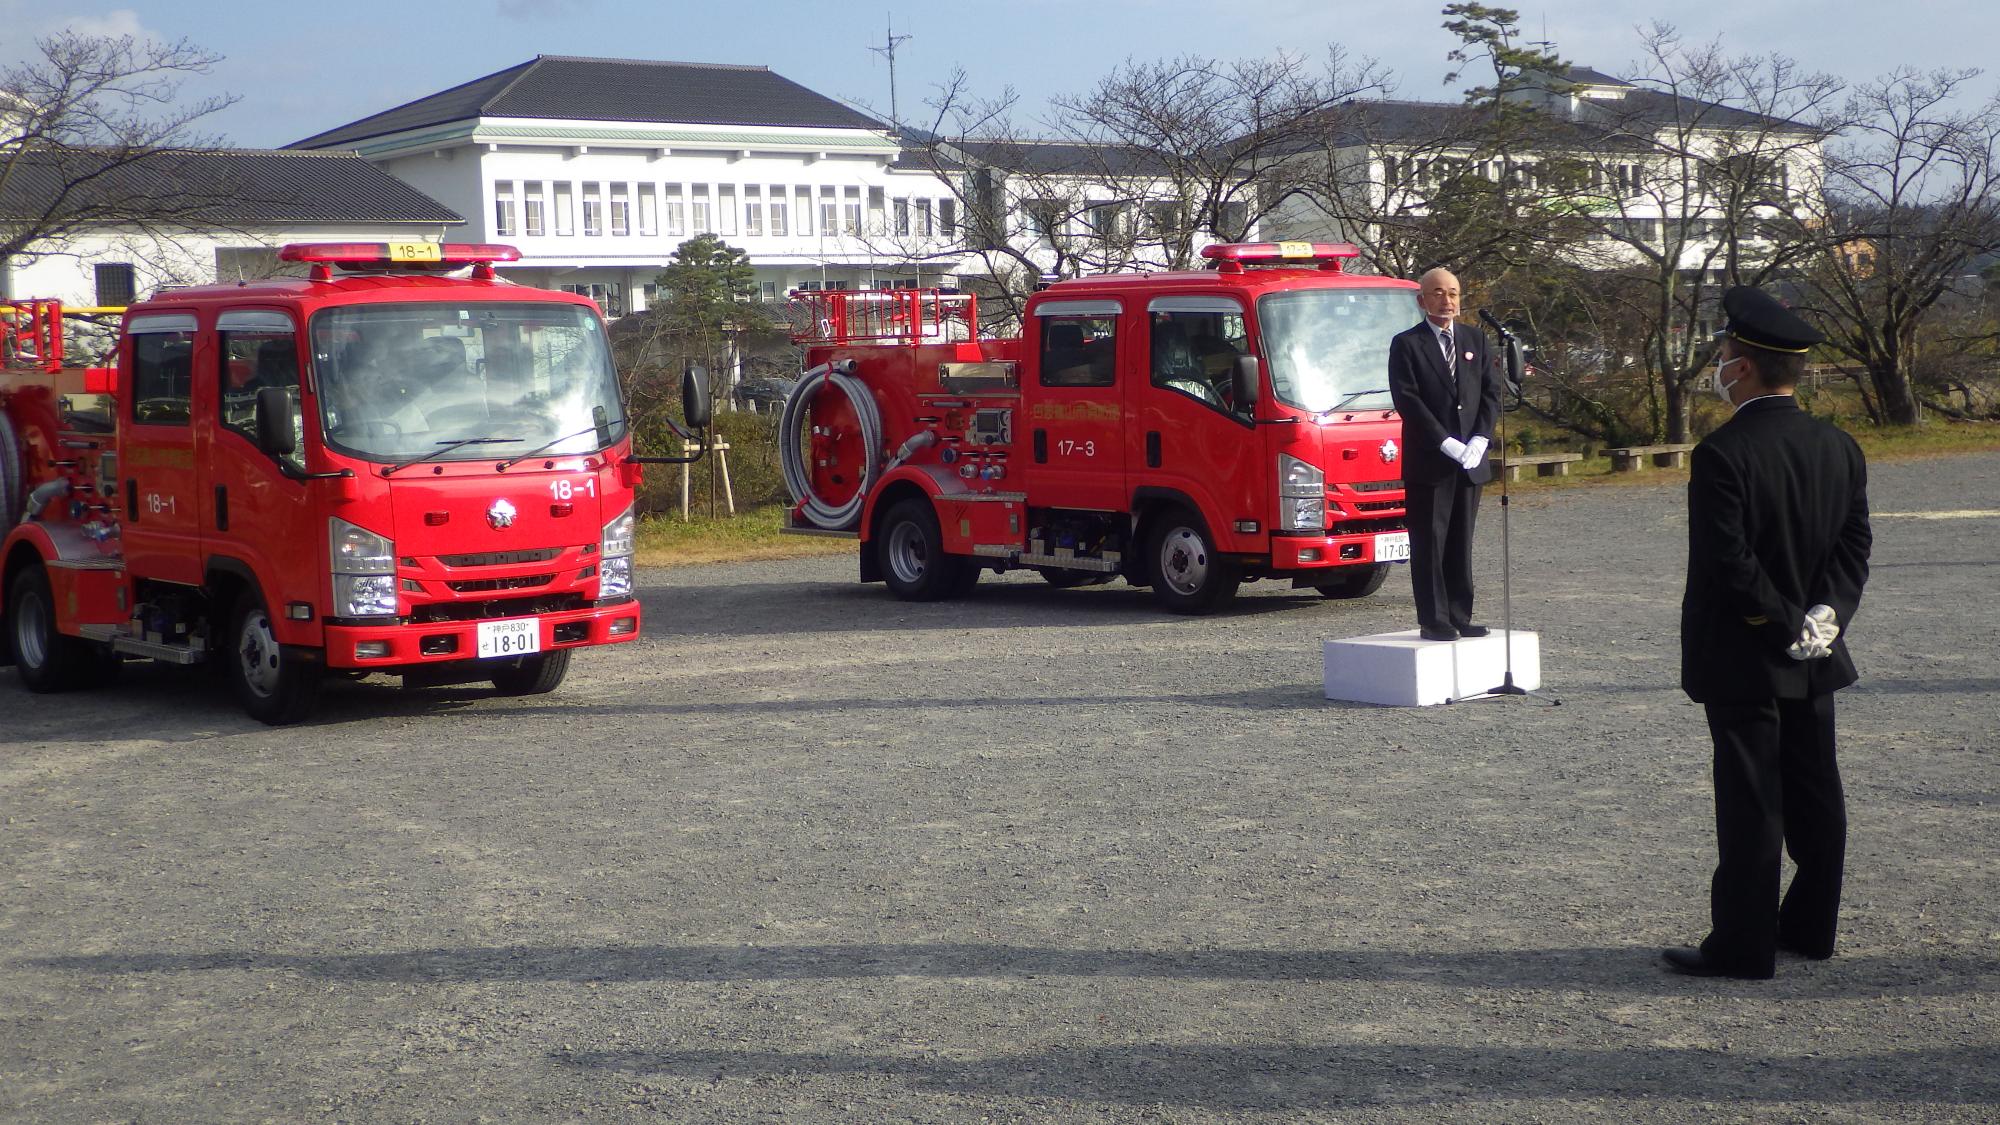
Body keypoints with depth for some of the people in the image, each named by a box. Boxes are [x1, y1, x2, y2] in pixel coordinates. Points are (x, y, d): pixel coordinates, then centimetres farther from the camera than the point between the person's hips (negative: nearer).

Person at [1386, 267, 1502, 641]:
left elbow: (1491, 392, 9)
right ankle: (1433, 621, 0)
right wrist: (1446, 443, -16)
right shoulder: (1406, 344, -2)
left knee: (1461, 543, 8)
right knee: (1429, 544, -3)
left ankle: (1459, 617, 13)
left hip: (1470, 460, 5)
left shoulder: (1475, 340, 14)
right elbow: (1407, 400, -10)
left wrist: (1479, 440, -5)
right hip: (1427, 461, -5)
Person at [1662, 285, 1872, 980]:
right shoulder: (1839, 448, 5)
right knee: (1816, 797, 14)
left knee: (1750, 804, -2)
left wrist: (1784, 622, -12)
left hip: (1744, 661, -7)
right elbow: (1855, 545, 2)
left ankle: (1743, 945, 3)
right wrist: (1822, 616, -5)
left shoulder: (1722, 454, -18)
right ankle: (1811, 928, 26)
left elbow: (1726, 561, -21)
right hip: (1817, 662, 7)